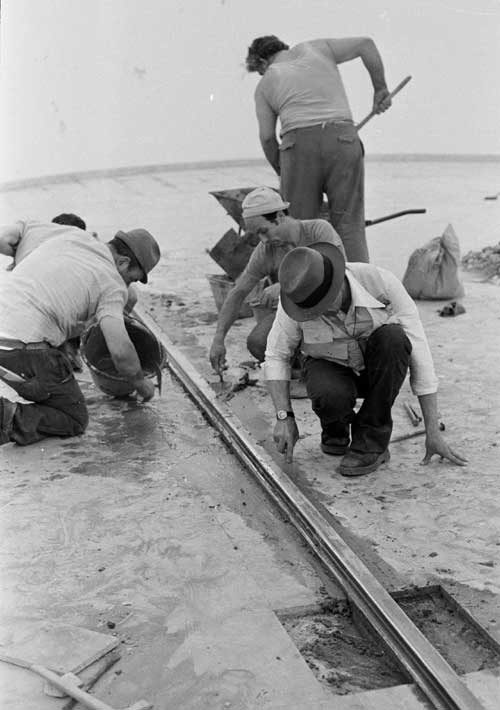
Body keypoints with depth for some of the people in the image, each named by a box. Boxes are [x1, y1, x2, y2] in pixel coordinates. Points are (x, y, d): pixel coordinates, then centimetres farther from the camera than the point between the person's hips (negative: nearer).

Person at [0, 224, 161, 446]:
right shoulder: (112, 285, -2)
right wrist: (141, 383, 5)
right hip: (23, 349, -6)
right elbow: (120, 350, -14)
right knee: (74, 420, 11)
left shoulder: (71, 234, 15)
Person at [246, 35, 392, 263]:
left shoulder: (266, 83, 18)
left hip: (299, 143, -1)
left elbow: (267, 137, 12)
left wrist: (280, 170, 26)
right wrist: (380, 88, 23)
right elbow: (366, 43, 16)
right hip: (342, 137, 1)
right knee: (349, 224, 1)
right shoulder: (315, 49, 21)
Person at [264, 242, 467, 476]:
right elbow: (276, 356, -10)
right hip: (331, 370, 0)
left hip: (378, 367, 1)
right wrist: (285, 417, -21)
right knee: (332, 397, -38)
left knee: (392, 338, -37)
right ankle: (336, 424, 0)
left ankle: (371, 440, -21)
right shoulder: (300, 296, -25)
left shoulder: (381, 282, -30)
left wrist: (433, 431, -26)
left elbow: (418, 351, -26)